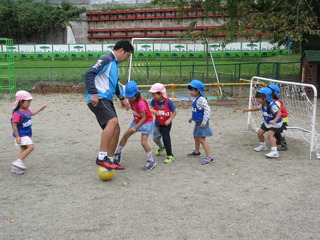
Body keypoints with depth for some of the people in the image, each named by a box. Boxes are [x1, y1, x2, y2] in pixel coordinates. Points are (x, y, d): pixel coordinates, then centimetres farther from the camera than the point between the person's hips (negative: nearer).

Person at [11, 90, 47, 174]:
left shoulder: (27, 110, 8)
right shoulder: (17, 114, -20)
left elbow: (31, 113, 31)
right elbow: (14, 125, -23)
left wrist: (40, 109, 33)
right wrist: (17, 137, -27)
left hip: (27, 134, 10)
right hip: (21, 135, -10)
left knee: (24, 150, 11)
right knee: (31, 146, -20)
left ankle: (15, 167, 16)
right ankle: (19, 161, -18)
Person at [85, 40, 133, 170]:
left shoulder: (115, 63, 22)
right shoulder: (106, 59, -9)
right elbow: (89, 74, -20)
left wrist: (121, 98, 31)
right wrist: (93, 93, -27)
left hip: (107, 100, 10)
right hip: (98, 99, -10)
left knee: (116, 128, 10)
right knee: (113, 121, -29)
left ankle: (110, 160, 19)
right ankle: (101, 157, -30)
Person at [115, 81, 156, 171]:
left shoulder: (141, 103, -29)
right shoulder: (131, 100, -5)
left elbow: (144, 118, -26)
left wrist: (135, 127, -25)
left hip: (146, 122, -8)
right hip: (137, 121, 8)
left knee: (143, 142, -17)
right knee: (125, 136, 8)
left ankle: (151, 161, -3)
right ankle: (117, 152, 27)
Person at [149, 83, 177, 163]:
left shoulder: (168, 102, -21)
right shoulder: (154, 101, -13)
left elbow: (174, 112, -12)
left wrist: (169, 120, -24)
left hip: (166, 123, -5)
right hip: (157, 123, 5)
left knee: (165, 137, -11)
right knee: (155, 138, 16)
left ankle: (170, 156, 2)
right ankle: (161, 147, 49)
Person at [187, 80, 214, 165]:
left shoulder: (201, 99, -21)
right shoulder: (194, 99, 8)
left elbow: (207, 109, -26)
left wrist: (204, 121, -26)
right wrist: (191, 117, 26)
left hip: (202, 122, -10)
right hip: (197, 122, 10)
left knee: (201, 139, -13)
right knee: (196, 137, 25)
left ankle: (209, 157, -10)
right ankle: (196, 152, 46)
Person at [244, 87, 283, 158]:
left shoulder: (272, 105, -32)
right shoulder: (262, 104, -5)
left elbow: (279, 113, -37)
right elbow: (258, 108, 17)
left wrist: (274, 120, -52)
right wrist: (249, 109, 16)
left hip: (276, 123, -9)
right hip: (267, 122, 9)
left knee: (270, 134, -26)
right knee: (259, 132, 12)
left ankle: (274, 152, -26)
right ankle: (263, 146, 37)